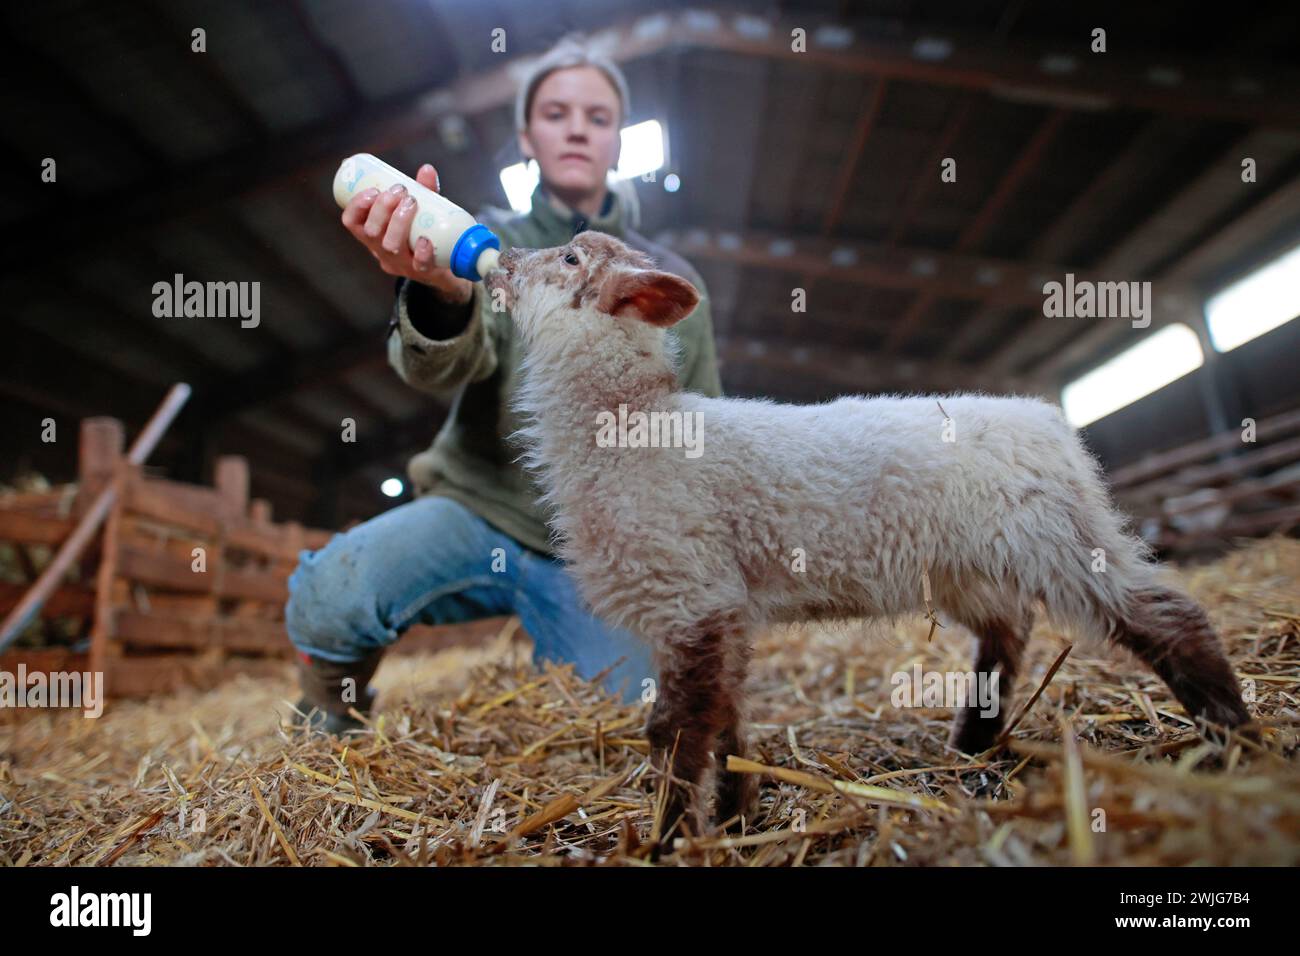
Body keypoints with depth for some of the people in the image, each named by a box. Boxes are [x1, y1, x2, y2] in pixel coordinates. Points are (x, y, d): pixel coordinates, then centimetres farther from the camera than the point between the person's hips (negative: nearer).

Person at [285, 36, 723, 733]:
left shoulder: (675, 283, 8)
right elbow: (446, 366, -19)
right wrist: (439, 291, -42)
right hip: (478, 514, -1)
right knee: (326, 594, -29)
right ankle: (333, 718, 6)